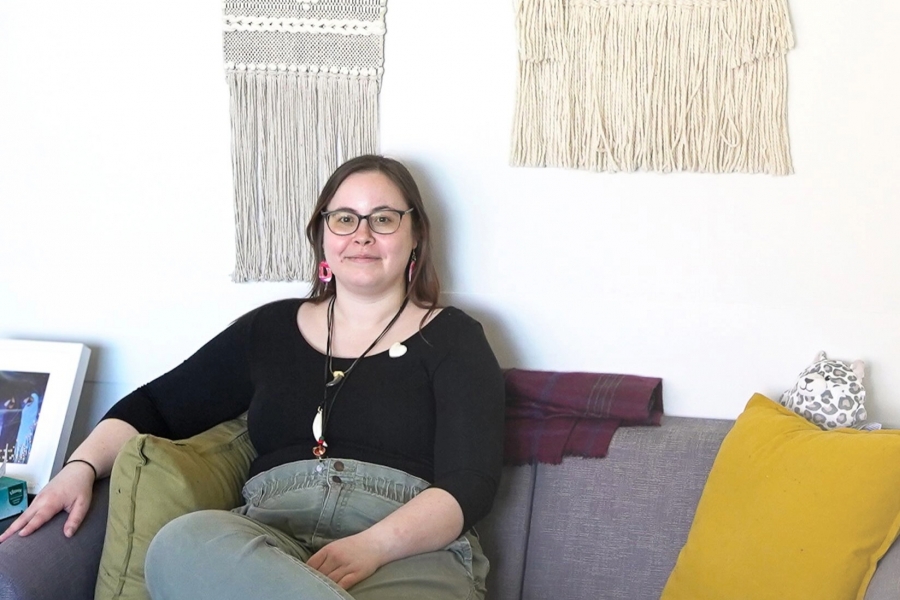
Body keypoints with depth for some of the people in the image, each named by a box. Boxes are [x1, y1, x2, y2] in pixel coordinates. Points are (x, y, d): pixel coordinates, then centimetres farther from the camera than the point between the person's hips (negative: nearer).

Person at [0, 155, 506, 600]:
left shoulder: (452, 339, 11)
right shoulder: (270, 329, 21)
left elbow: (470, 485, -1)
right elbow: (153, 407, 24)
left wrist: (372, 547, -19)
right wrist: (81, 468, 4)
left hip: (410, 552, -5)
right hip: (268, 539, 5)